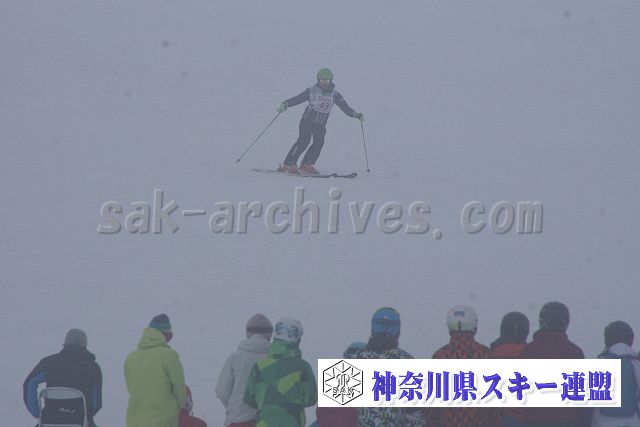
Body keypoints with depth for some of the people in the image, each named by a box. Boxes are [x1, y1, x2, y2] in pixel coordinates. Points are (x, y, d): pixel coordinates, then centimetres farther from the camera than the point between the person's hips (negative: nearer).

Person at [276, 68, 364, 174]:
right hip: (308, 120, -3)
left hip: (320, 125, 3)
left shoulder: (335, 95, 4)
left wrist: (356, 115, -13)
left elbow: (345, 107, 1)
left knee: (319, 142, -17)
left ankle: (306, 165, -11)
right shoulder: (312, 91, -2)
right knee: (303, 140, -20)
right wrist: (285, 104, -17)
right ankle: (288, 164, -19)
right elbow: (297, 99, -2)